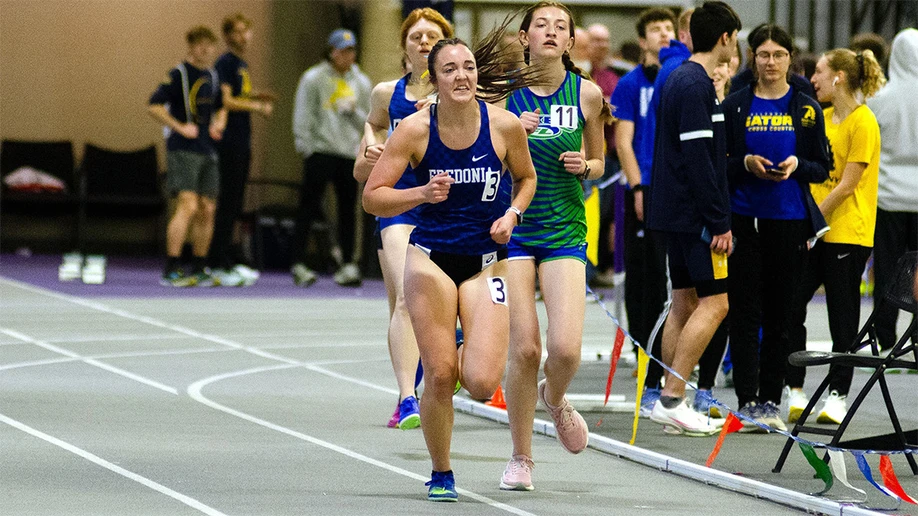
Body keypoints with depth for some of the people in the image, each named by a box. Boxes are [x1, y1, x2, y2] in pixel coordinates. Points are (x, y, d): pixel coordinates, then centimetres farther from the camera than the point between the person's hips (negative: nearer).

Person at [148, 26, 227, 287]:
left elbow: (220, 106, 31)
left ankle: (198, 270, 15)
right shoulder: (179, 75, -7)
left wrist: (219, 123, 9)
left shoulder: (212, 76, 14)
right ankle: (171, 270, -15)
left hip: (208, 152, 7)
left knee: (207, 210, 6)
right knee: (188, 206, -17)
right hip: (183, 150, -7)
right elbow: (154, 106, -13)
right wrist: (181, 128, -17)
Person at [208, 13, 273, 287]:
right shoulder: (225, 63, -9)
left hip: (242, 144, 9)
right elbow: (225, 100, -18)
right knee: (227, 204, -9)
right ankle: (219, 266, -9)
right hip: (229, 144, -9)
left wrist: (258, 98, 8)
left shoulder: (242, 65, 19)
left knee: (234, 205, 11)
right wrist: (256, 105, -13)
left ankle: (227, 262, 16)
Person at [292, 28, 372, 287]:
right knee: (309, 207, -7)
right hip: (320, 151, -4)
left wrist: (352, 111, -5)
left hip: (349, 154, 4)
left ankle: (347, 264, 7)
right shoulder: (313, 79, 1)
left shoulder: (361, 83, 13)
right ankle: (299, 263, -6)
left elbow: (368, 123, 14)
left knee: (347, 208, 3)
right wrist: (306, 147, -8)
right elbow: (303, 117, 0)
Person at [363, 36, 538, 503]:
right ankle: (440, 475, 17)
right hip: (430, 258, -1)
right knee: (439, 377, -5)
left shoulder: (505, 125, -6)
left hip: (486, 262, 1)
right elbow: (371, 198, -7)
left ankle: (459, 358, 27)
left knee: (482, 385, -12)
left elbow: (526, 178, 13)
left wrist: (512, 214, -5)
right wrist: (423, 193, -22)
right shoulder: (415, 129, -9)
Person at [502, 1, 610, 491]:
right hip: (512, 226, -1)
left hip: (565, 229, 1)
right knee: (524, 348, -6)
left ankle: (554, 397, 23)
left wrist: (585, 166, -7)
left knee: (566, 347, -14)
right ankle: (521, 458, 11)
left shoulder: (586, 94, 2)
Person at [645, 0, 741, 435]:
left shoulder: (682, 79, 16)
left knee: (685, 301, 11)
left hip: (675, 214, 10)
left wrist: (718, 216, 21)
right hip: (694, 215, -10)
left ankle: (670, 401, 12)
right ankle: (672, 399, -12)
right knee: (714, 303, -9)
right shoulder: (695, 86, -16)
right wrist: (719, 222, -19)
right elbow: (698, 160, -21)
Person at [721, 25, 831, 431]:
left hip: (790, 221, 1)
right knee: (745, 313, -5)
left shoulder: (807, 109, 7)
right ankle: (747, 401, -5)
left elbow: (823, 168, 8)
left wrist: (796, 165, -11)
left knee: (781, 314, 4)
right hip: (745, 220, -1)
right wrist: (746, 164, -12)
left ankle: (771, 400, 12)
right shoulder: (735, 106, 5)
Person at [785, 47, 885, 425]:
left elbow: (848, 184, -15)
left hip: (846, 232, -7)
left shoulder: (862, 122, -12)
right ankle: (794, 390, 9)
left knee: (842, 316, 1)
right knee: (790, 306, 1)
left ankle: (838, 394, 10)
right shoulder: (823, 117, 12)